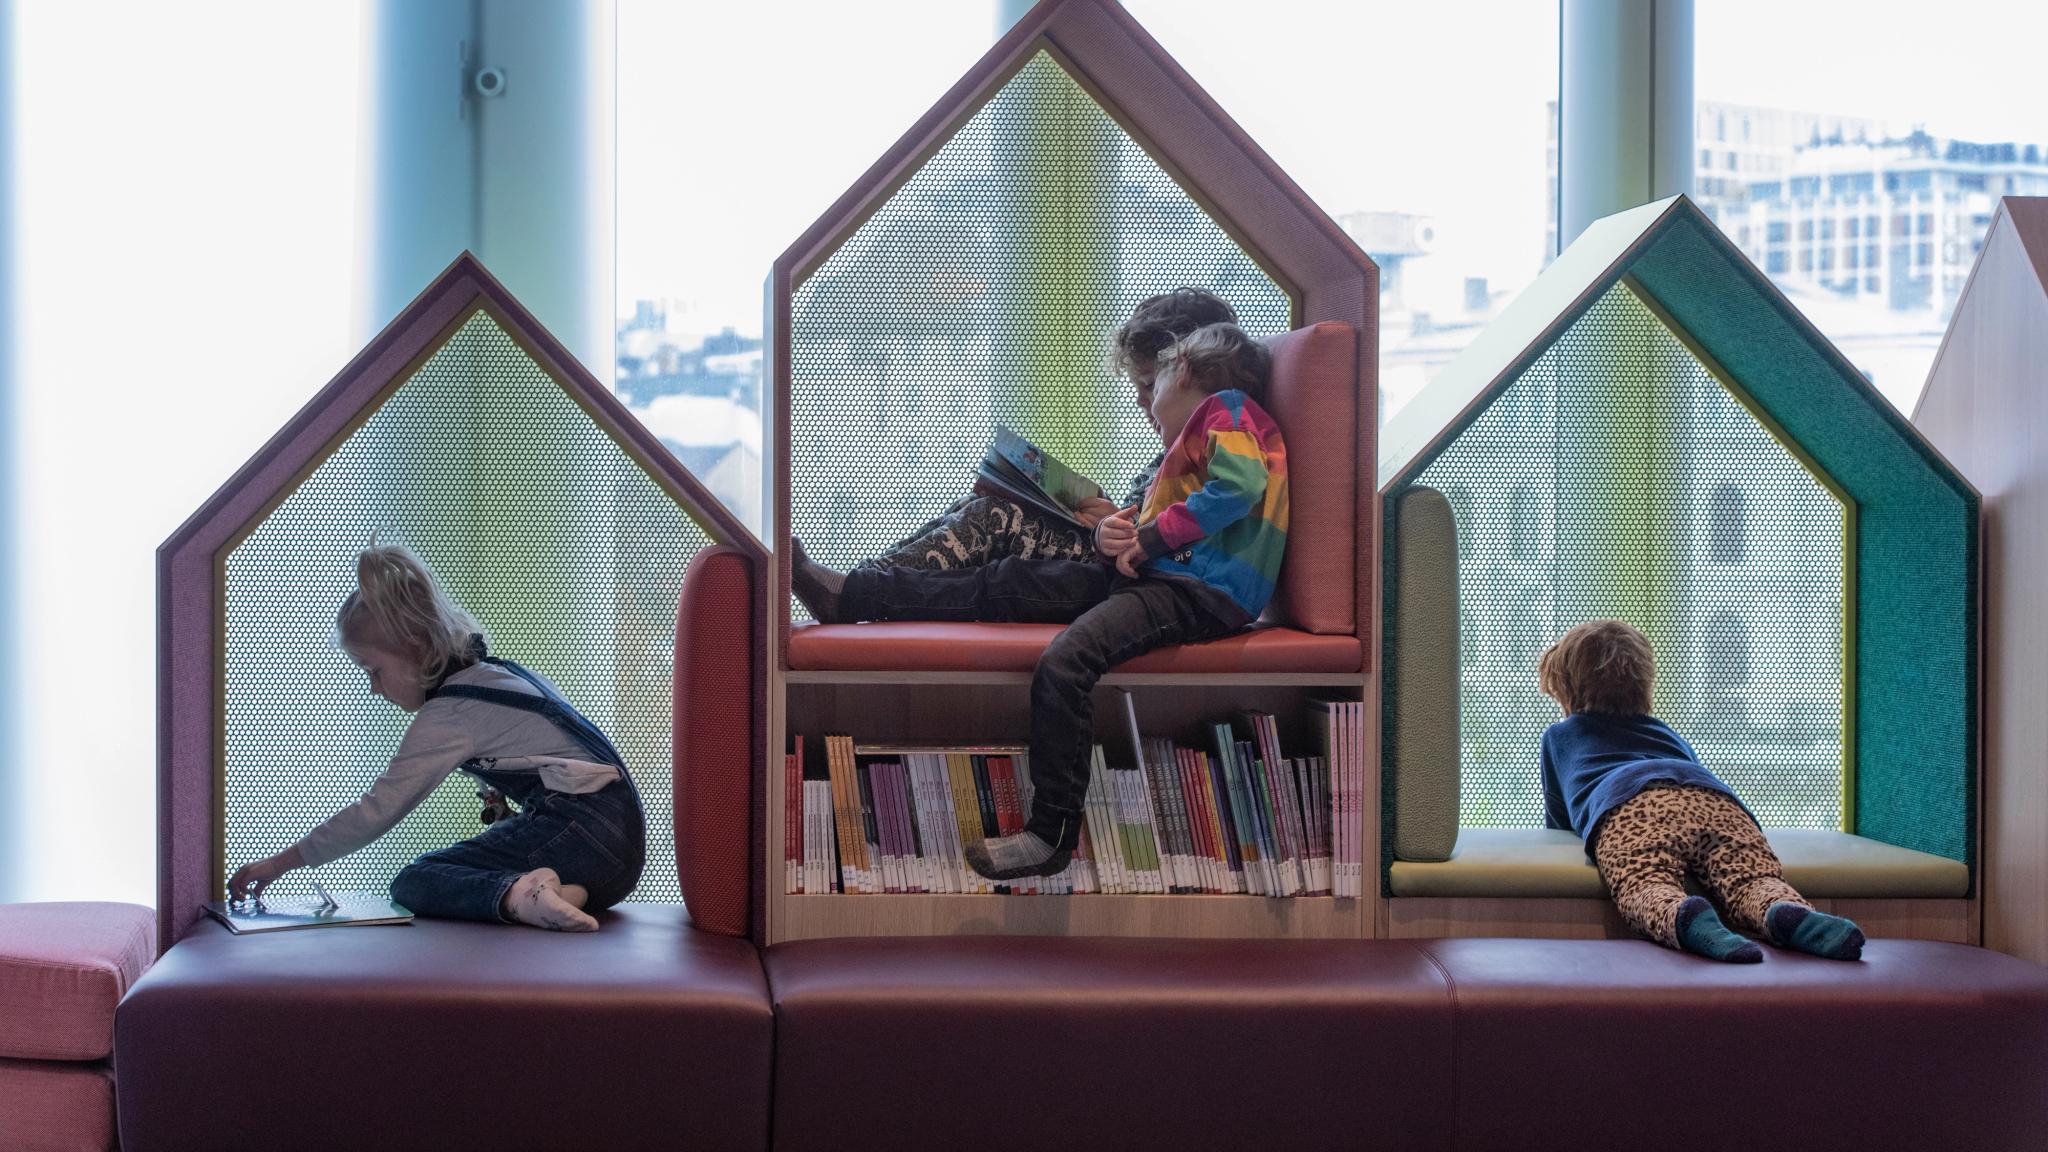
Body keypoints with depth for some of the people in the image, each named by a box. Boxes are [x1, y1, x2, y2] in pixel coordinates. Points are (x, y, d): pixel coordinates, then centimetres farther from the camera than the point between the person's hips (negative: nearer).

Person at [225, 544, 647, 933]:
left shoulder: (447, 715, -7)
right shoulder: (495, 673, 20)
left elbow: (377, 811, -8)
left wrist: (281, 862, -2)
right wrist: (504, 805, 12)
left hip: (578, 831, -9)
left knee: (413, 883, -5)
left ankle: (517, 895, -29)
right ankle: (564, 892, -8)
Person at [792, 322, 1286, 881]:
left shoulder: (1226, 407, 0)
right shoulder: (1181, 449, 29)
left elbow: (1241, 483, -19)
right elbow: (1147, 526, 26)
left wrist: (1151, 538, -12)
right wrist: (1110, 534, 1)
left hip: (1205, 590, -10)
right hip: (1160, 575, 10)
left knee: (1063, 663, -29)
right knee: (1009, 582, 7)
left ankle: (1052, 835, -24)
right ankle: (849, 594, 12)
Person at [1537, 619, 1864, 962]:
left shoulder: (1558, 736, 41)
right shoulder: (1667, 732, 47)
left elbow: (1558, 823, 50)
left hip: (1631, 804, -3)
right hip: (1714, 797, 3)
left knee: (1649, 885, -31)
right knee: (1753, 876, -23)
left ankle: (1687, 919, -66)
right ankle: (1789, 912, -58)